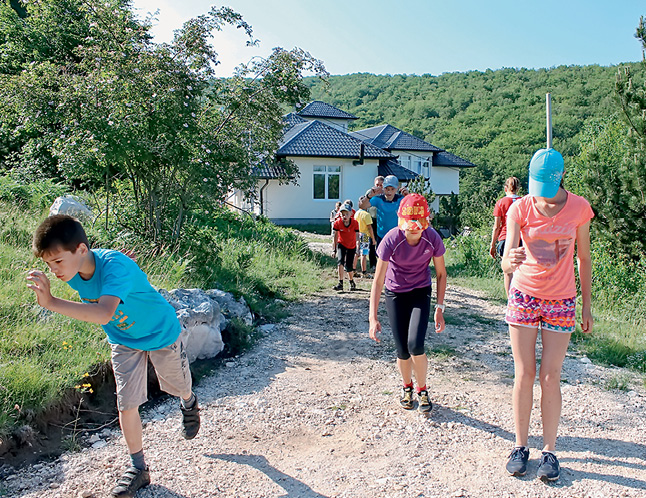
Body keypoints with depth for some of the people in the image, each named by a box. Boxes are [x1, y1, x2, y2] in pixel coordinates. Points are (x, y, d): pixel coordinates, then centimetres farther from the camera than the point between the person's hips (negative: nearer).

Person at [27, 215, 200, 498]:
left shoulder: (115, 265, -41)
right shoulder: (71, 271, -18)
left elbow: (104, 314, -57)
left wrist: (50, 302, -61)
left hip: (160, 332, -5)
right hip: (122, 341, 5)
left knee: (175, 385, 19)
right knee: (126, 403, 2)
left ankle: (189, 404, 57)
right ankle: (138, 468, 21)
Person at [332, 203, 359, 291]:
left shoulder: (355, 223, -19)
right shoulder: (337, 223, -18)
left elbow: (357, 236, -12)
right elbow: (335, 236, -9)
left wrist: (358, 250, -14)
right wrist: (334, 250, -7)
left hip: (352, 246, 0)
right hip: (341, 244, 0)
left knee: (349, 266, 0)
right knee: (340, 261, -24)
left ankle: (352, 282, 28)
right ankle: (340, 283, -21)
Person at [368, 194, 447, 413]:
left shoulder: (433, 239, -20)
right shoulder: (391, 240, -25)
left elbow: (441, 274, -4)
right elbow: (378, 281, -22)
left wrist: (440, 308, -7)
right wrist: (373, 318, -28)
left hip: (421, 292, 0)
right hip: (395, 294, 0)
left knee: (415, 345, -17)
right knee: (403, 352, 0)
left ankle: (422, 390, 11)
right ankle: (406, 387, 32)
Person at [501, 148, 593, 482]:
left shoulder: (579, 207, -5)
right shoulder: (520, 208, -8)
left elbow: (584, 258, 5)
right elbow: (507, 257, -19)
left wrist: (586, 305, 5)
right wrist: (510, 261, -43)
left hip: (561, 301, 0)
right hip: (524, 295, 0)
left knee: (550, 377, 1)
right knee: (523, 374, 4)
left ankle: (549, 450, 16)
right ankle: (520, 446, 18)